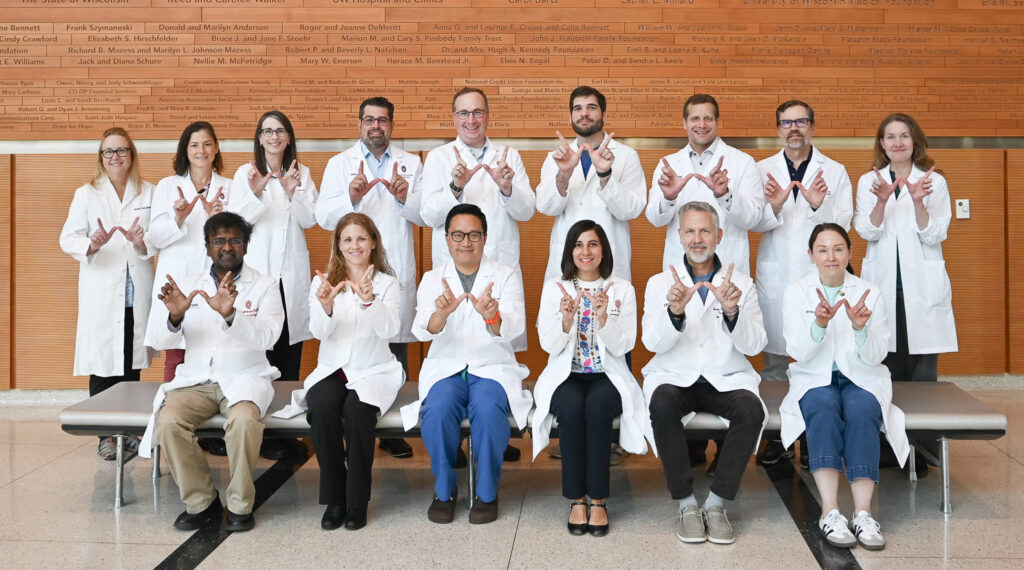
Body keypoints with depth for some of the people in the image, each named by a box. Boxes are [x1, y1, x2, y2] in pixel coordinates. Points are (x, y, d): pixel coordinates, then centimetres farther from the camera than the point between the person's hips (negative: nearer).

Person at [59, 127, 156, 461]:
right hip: (101, 292, -1)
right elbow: (68, 238, -1)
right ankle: (106, 435, 5)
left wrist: (143, 242, -16)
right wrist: (92, 244, -22)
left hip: (137, 291, 1)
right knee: (102, 364, -3)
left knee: (132, 363, 4)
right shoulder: (86, 195, 7)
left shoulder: (149, 193, 10)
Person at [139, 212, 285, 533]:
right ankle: (201, 502, -7)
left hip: (244, 377, -2)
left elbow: (267, 337, -12)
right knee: (168, 422, -27)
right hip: (195, 379, 3)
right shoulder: (187, 285, 12)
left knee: (244, 420, -34)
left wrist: (231, 315, -31)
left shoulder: (265, 286, 5)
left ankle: (241, 504, -12)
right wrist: (174, 316, -18)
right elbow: (161, 343, 4)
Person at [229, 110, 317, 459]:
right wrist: (255, 193, -21)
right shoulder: (245, 173, 3)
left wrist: (293, 192, -16)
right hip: (258, 269, -3)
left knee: (291, 351, 3)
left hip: (292, 271, 3)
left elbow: (310, 220, 1)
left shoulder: (301, 172, 10)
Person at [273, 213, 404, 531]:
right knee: (322, 408, -31)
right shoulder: (323, 282, 7)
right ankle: (334, 499, -17)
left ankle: (357, 501, -16)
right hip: (332, 371, 1)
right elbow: (320, 332, -8)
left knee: (358, 410, -32)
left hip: (373, 373, -1)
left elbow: (389, 330, -14)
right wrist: (326, 305, -30)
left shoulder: (388, 284, 4)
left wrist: (369, 300, -32)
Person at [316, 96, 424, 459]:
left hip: (398, 273, 1)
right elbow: (324, 217, -2)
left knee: (397, 350, 4)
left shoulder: (410, 163, 13)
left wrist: (405, 197, -18)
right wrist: (351, 197, -21)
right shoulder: (339, 164, 10)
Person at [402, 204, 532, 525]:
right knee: (438, 411, -30)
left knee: (489, 410, -32)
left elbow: (514, 328, -13)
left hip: (493, 368, -1)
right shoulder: (433, 279, 8)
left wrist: (492, 317, -38)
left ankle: (487, 493, -10)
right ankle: (444, 490, -6)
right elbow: (422, 330, -10)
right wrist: (441, 313, -34)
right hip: (446, 368, 1)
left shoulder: (505, 277, 4)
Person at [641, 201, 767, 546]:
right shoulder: (660, 283, 10)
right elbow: (653, 342, -4)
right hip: (674, 377, 0)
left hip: (726, 379, 1)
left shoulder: (742, 284, 10)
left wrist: (732, 312, -20)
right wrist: (675, 311, -23)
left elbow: (754, 345, -1)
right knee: (662, 405, -34)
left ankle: (716, 505, -17)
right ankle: (686, 504, -19)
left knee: (751, 410, -31)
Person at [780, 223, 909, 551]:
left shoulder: (870, 293, 2)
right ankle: (830, 513, -39)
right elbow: (798, 352, -9)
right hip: (814, 379, -1)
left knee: (861, 412, -32)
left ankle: (863, 513, -37)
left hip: (861, 379, 1)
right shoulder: (796, 293, 2)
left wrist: (860, 328, -24)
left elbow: (875, 356, -4)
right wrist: (819, 324, -28)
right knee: (824, 409, -33)